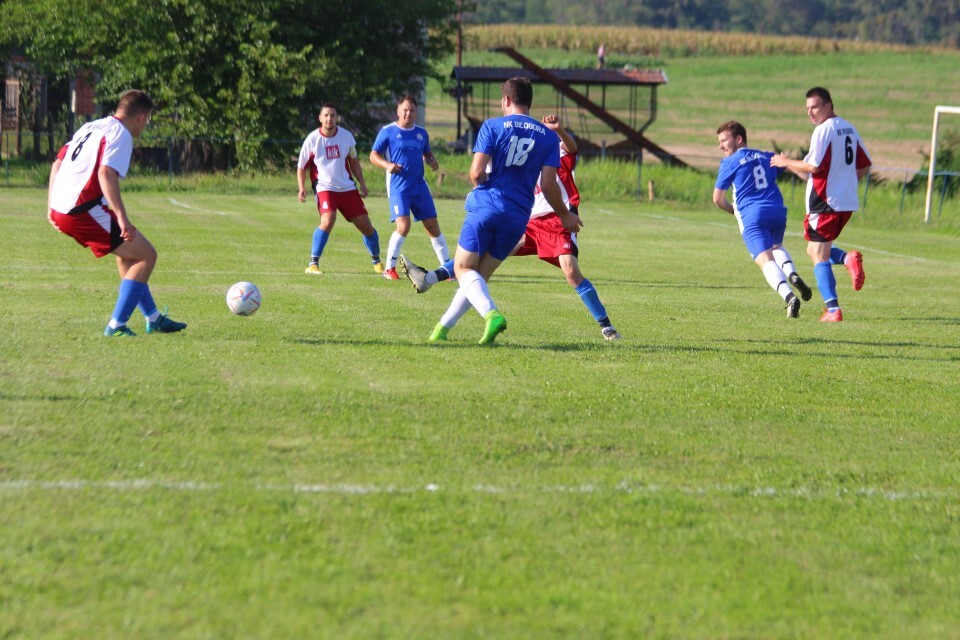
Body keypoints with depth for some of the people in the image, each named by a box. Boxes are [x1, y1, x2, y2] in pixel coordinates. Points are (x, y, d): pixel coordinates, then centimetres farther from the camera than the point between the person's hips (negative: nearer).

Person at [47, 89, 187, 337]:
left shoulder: (89, 127, 21)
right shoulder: (120, 134, -7)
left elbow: (57, 163, 21)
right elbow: (106, 173, -23)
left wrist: (51, 206, 23)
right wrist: (122, 218, -27)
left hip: (60, 210, 10)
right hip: (84, 212, -10)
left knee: (128, 253, 25)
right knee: (146, 255, -2)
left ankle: (153, 319, 32)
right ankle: (116, 326, -5)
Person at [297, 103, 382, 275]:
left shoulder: (346, 136, 2)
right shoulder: (312, 140, -6)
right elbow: (301, 167, 3)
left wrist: (362, 183, 10)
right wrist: (301, 188, -10)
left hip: (348, 188, 4)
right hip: (325, 188, -4)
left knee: (365, 225, 3)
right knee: (328, 220, -29)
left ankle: (376, 261, 26)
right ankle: (313, 264, -20)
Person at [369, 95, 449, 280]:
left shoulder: (421, 133, 11)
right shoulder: (388, 132, -2)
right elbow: (373, 156, -1)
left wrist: (432, 161, 2)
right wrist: (387, 165, -20)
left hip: (420, 187, 5)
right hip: (398, 188, -5)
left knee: (433, 226, 5)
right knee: (403, 226, -18)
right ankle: (389, 268, -4)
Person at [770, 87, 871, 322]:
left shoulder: (824, 130, -13)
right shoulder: (849, 128, 13)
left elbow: (814, 166, -19)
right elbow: (865, 165, 17)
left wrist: (786, 162, -6)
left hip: (826, 203, -9)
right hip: (848, 202, 9)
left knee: (818, 256, -2)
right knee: (816, 250, 21)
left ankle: (833, 310, -10)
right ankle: (848, 259, -6)